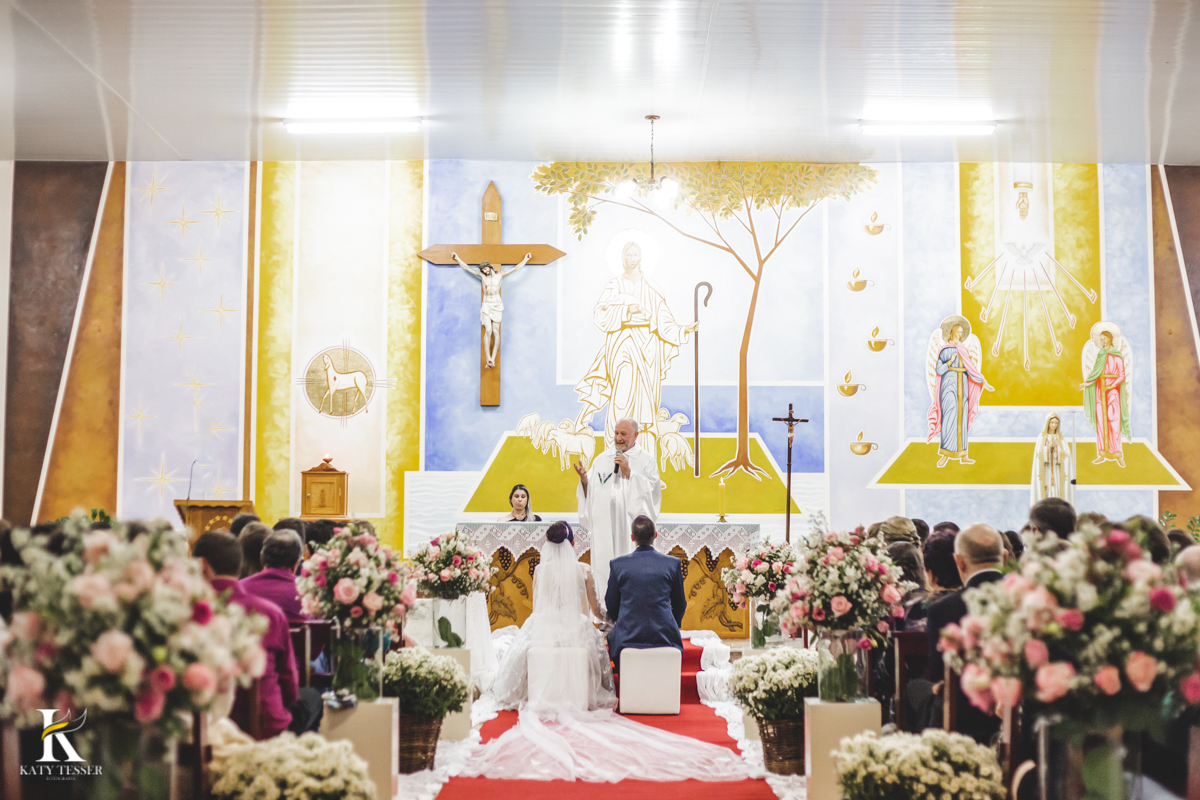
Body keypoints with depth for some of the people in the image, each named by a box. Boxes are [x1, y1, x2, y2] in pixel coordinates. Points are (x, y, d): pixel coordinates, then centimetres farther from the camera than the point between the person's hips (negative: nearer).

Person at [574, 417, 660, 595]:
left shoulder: (646, 459, 7)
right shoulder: (601, 459, 15)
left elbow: (652, 489, -5)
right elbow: (590, 491, 11)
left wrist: (628, 472, -9)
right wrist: (584, 479, -9)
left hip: (632, 522, -3)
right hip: (604, 525, 3)